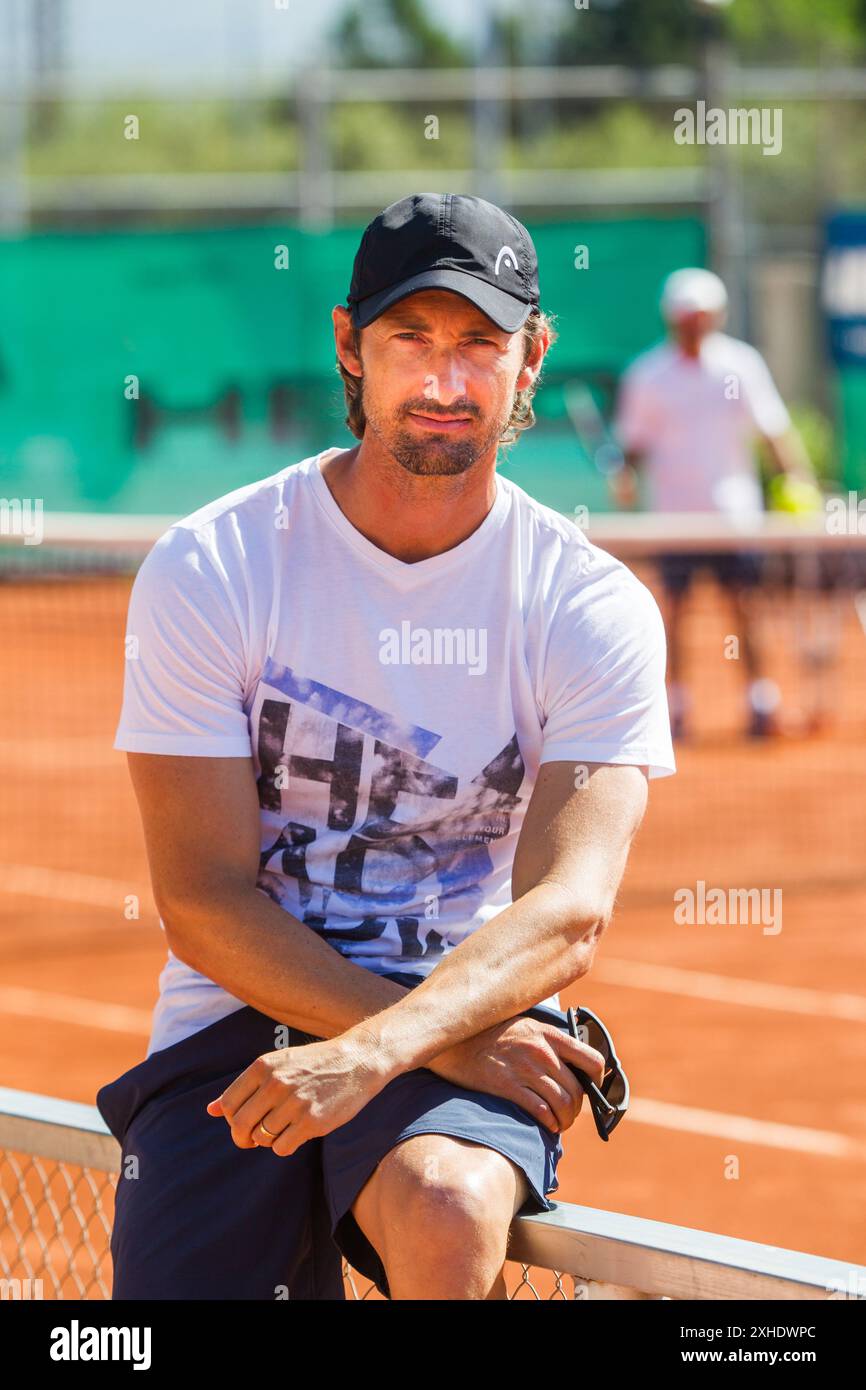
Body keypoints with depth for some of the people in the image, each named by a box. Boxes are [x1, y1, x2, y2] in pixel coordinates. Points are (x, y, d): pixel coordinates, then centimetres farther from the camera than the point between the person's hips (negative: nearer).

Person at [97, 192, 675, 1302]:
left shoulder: (595, 611, -2)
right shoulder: (206, 572, -3)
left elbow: (568, 909, -14)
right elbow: (206, 903, -7)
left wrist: (373, 1052, -33)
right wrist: (446, 1040, -20)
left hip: (477, 1004, 0)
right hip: (235, 1021, 0)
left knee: (445, 1207, -35)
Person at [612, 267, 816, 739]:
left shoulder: (741, 364, 1)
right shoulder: (647, 374, 0)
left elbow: (771, 428, 6)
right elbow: (635, 441, 6)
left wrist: (793, 476, -6)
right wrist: (627, 475, -13)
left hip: (732, 505, 0)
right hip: (673, 509, 0)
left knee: (743, 602, -2)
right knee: (674, 606, 0)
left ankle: (761, 700, 2)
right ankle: (676, 705, 7)